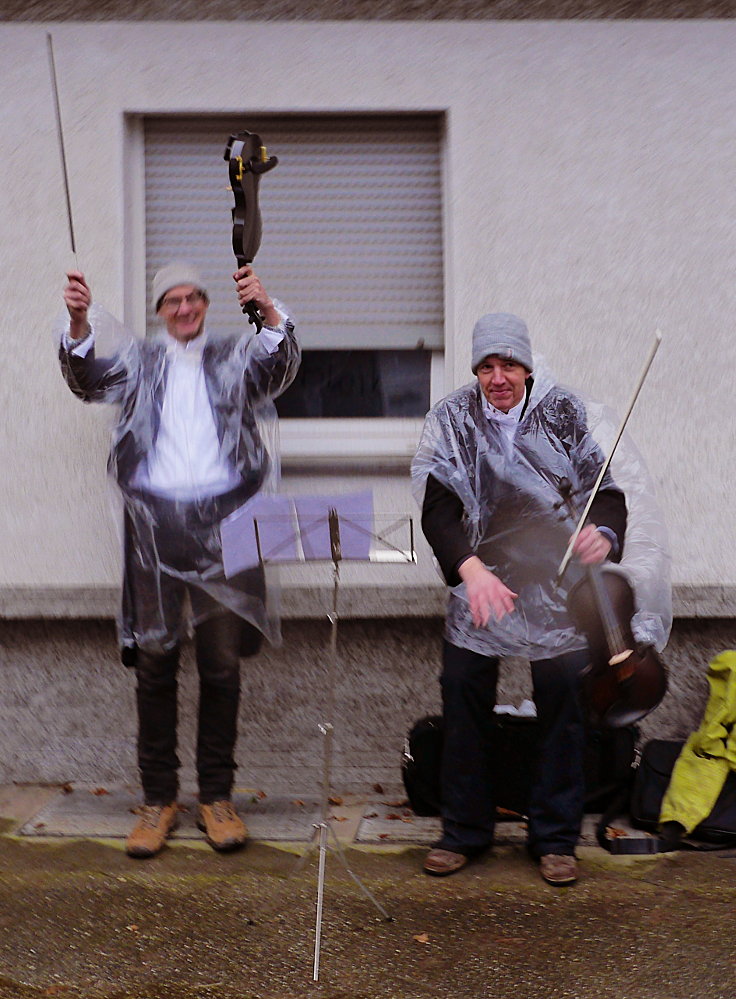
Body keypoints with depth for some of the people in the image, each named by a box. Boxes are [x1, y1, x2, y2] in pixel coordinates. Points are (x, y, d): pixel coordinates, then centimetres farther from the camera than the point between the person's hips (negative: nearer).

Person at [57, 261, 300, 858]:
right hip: (154, 520, 0)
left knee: (222, 663, 3)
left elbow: (280, 369, -5)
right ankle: (158, 798, 11)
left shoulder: (235, 357, 14)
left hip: (222, 518, 0)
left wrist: (268, 310, -24)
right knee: (154, 659, 1)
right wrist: (79, 323, -20)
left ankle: (217, 796, 13)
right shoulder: (141, 360, 16)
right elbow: (90, 381, -1)